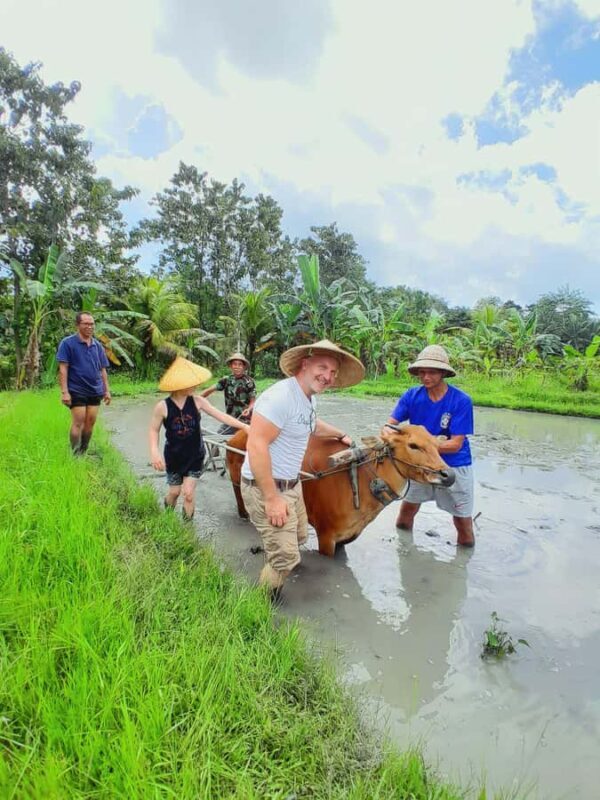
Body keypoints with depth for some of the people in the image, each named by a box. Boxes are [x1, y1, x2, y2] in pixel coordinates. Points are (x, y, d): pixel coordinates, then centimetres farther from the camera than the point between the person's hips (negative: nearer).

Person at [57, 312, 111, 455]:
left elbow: (102, 370, 14)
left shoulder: (97, 345, 10)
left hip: (95, 391, 5)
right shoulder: (68, 343, -5)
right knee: (78, 423, -4)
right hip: (77, 391, -5)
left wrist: (107, 390, 10)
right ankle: (76, 455, 5)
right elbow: (63, 368, -9)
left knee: (90, 423, 8)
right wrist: (64, 392, -15)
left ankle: (84, 453, 20)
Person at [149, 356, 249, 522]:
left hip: (195, 455, 0)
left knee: (189, 493, 0)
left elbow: (220, 415, -14)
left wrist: (244, 426, -20)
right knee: (174, 491, 16)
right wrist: (154, 452, -19)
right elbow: (154, 430, -5)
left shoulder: (197, 401, -13)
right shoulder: (162, 407, -17)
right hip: (174, 456, 0)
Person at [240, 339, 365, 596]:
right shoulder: (281, 395, -25)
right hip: (266, 487, -9)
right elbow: (256, 445, -29)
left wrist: (341, 434, 36)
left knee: (298, 537, 25)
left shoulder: (309, 398, 7)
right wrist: (271, 498, -27)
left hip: (292, 485, 10)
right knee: (286, 558, -2)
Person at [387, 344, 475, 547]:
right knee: (407, 509, 14)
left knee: (463, 522, 7)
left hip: (454, 465, -3)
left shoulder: (461, 401, -20)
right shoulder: (412, 395, -10)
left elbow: (455, 445, -21)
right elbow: (390, 424, -11)